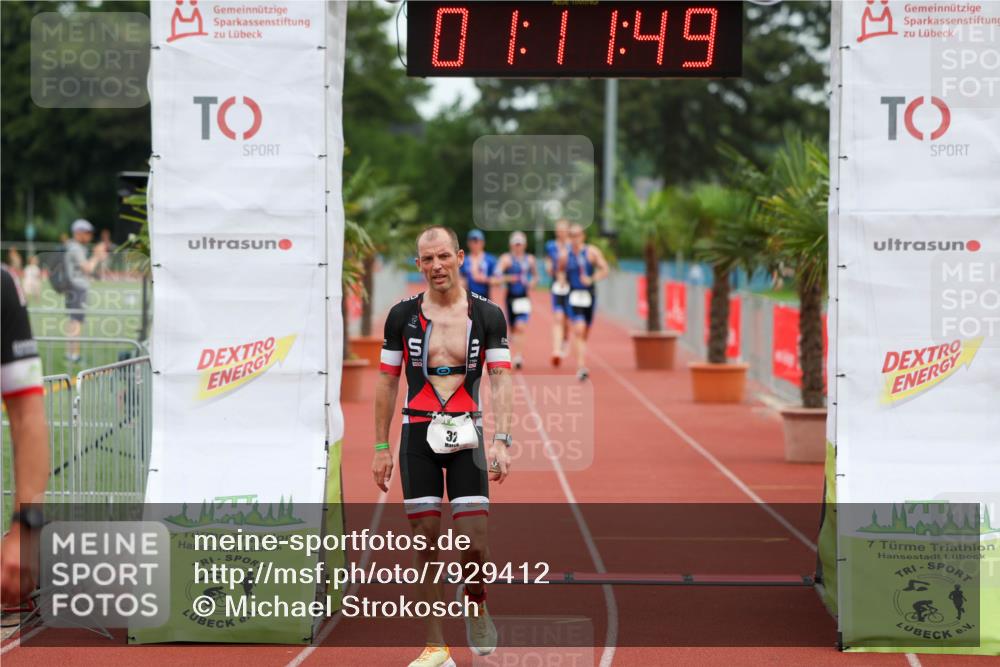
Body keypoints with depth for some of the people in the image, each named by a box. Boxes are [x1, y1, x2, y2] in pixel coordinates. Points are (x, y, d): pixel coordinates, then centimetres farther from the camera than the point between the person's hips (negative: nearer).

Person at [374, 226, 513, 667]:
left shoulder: (488, 316, 1)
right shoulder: (402, 316, 3)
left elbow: (500, 380, -3)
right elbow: (386, 382, 8)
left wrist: (501, 440, -15)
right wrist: (381, 448, 5)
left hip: (467, 435, -1)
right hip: (417, 436, 1)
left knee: (474, 539, -7)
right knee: (425, 540, 0)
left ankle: (476, 605, 25)